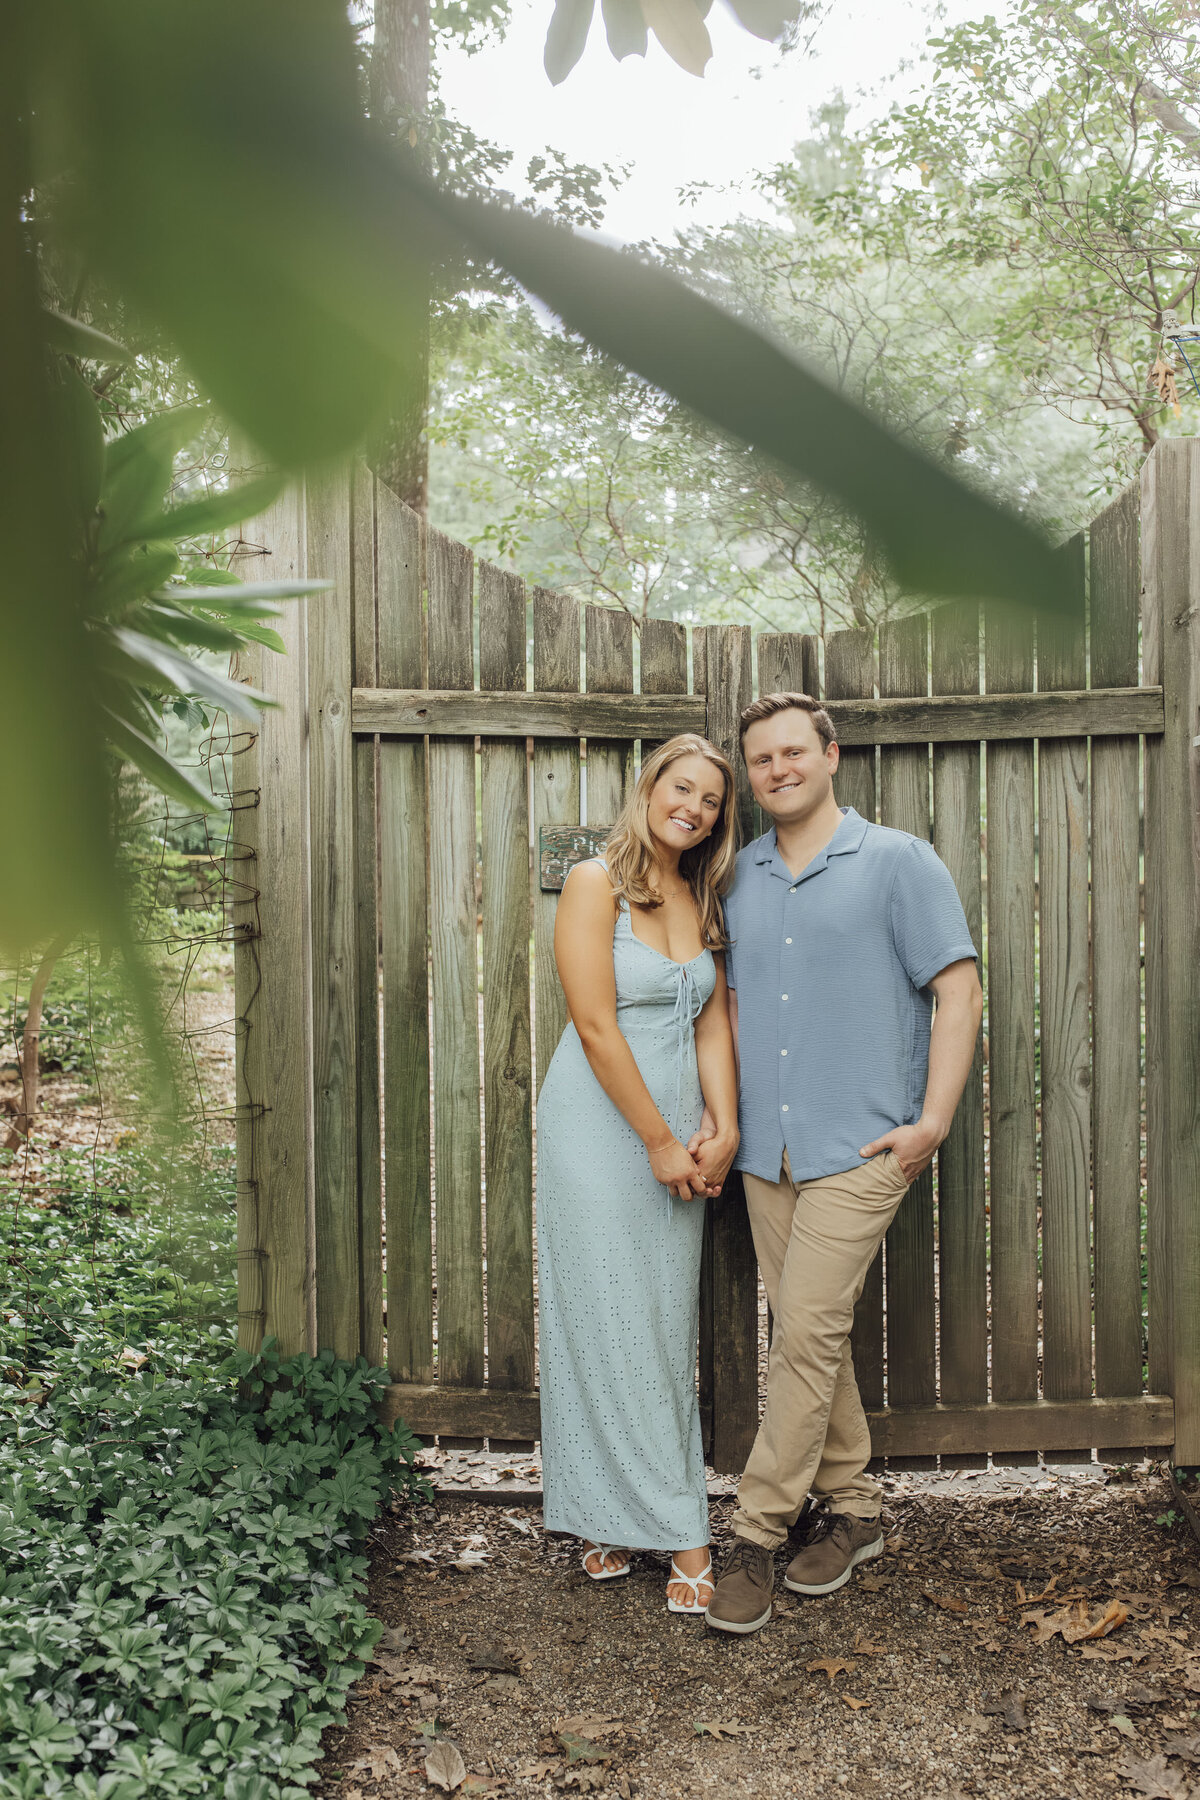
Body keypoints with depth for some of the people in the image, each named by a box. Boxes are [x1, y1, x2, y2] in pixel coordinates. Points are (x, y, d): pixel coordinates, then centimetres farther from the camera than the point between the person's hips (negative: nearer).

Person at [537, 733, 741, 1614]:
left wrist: (722, 1130, -7)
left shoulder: (702, 900, 10)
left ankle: (653, 1513, 19)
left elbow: (713, 1022, 6)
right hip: (600, 1125, -6)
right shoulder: (596, 884, -9)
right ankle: (611, 1516, 13)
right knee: (606, 1323, 1)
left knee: (669, 1329, 9)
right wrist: (659, 1140, -13)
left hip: (677, 1132, 6)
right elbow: (595, 1025, -15)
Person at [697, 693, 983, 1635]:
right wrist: (715, 1111, 6)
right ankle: (852, 1507, 28)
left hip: (858, 1146, -5)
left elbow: (959, 991, -6)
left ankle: (758, 1532, 5)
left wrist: (932, 1123, -11)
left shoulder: (898, 861, -3)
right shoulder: (742, 876, 12)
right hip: (767, 1148, 6)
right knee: (811, 1335, 12)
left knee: (807, 1334, -7)